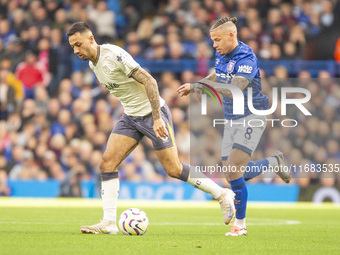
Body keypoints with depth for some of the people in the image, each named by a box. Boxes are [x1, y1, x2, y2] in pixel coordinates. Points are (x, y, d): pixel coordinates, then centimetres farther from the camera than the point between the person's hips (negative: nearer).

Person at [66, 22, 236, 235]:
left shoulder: (114, 55, -23)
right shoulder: (93, 63, 4)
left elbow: (149, 81, -25)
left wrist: (157, 118, -28)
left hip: (153, 113, -8)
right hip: (130, 117, 8)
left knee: (174, 170, -5)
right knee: (107, 163, -8)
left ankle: (222, 195, 13)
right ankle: (109, 223, -9)